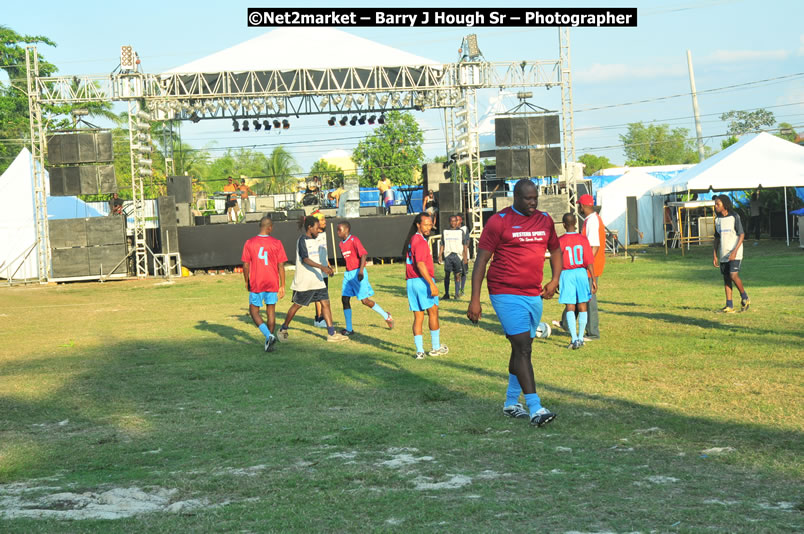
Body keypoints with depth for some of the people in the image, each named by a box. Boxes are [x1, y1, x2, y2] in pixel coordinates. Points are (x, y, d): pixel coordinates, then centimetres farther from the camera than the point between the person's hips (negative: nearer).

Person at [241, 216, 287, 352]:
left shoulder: (249, 243, -6)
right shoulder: (276, 243, -5)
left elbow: (246, 265, -4)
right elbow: (281, 266, -4)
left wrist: (247, 282, 11)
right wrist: (282, 286, 3)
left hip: (256, 284, -1)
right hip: (272, 284, 1)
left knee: (254, 311, 10)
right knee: (271, 311, 13)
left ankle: (268, 335, -11)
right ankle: (269, 343, 14)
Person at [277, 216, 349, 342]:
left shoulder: (313, 240, 13)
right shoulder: (302, 240, -13)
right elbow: (305, 259, -24)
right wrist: (322, 267, -33)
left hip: (317, 280, 8)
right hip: (304, 281, -8)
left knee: (325, 303, -1)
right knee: (297, 305, 4)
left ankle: (332, 334, -2)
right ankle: (283, 330, 21)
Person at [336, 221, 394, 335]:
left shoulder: (354, 240, -13)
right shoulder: (341, 244, 12)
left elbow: (364, 255, -21)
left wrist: (361, 271, -29)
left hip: (358, 273, -8)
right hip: (348, 273, 8)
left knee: (365, 300, -7)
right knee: (345, 299, 0)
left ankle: (386, 316, 14)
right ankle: (349, 329, 6)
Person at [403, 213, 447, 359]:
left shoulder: (412, 240, 15)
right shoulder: (420, 241, -15)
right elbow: (421, 265, -22)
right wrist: (432, 284, -23)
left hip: (411, 281, 8)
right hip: (422, 281, -8)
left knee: (418, 316, 7)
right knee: (433, 312, 6)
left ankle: (419, 350, 3)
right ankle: (436, 347, 13)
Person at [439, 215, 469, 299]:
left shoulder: (461, 232, 9)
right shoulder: (445, 232, 12)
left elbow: (465, 245, 9)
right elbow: (442, 245, 14)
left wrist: (465, 256, 1)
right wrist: (440, 256, 5)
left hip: (458, 255, -1)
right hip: (448, 255, 1)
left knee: (458, 275, -2)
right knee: (447, 274, -2)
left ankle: (457, 293, 5)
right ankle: (446, 293, 1)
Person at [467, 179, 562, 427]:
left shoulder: (545, 220, 11)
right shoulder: (499, 221, -7)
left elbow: (555, 250, 26)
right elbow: (481, 260, -7)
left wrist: (555, 280, 9)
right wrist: (475, 300, -12)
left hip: (534, 295, 7)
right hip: (506, 294, -6)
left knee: (522, 348, 14)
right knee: (522, 347, -14)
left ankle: (511, 403, 27)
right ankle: (535, 408, -17)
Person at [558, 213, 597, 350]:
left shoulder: (561, 241, -7)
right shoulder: (583, 239, -2)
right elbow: (589, 261, -5)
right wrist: (593, 279, 0)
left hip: (567, 274, -2)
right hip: (581, 273, 2)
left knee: (570, 307, -2)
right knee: (582, 306, 13)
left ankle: (574, 339, -13)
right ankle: (580, 338, 18)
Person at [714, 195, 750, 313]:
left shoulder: (734, 217, -7)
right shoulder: (717, 220, 10)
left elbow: (741, 235, -9)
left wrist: (735, 251, -19)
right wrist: (715, 255, 12)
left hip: (735, 254, -6)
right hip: (723, 254, 6)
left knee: (733, 275, -18)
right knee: (726, 278, 3)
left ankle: (745, 298, 2)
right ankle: (729, 306, 5)